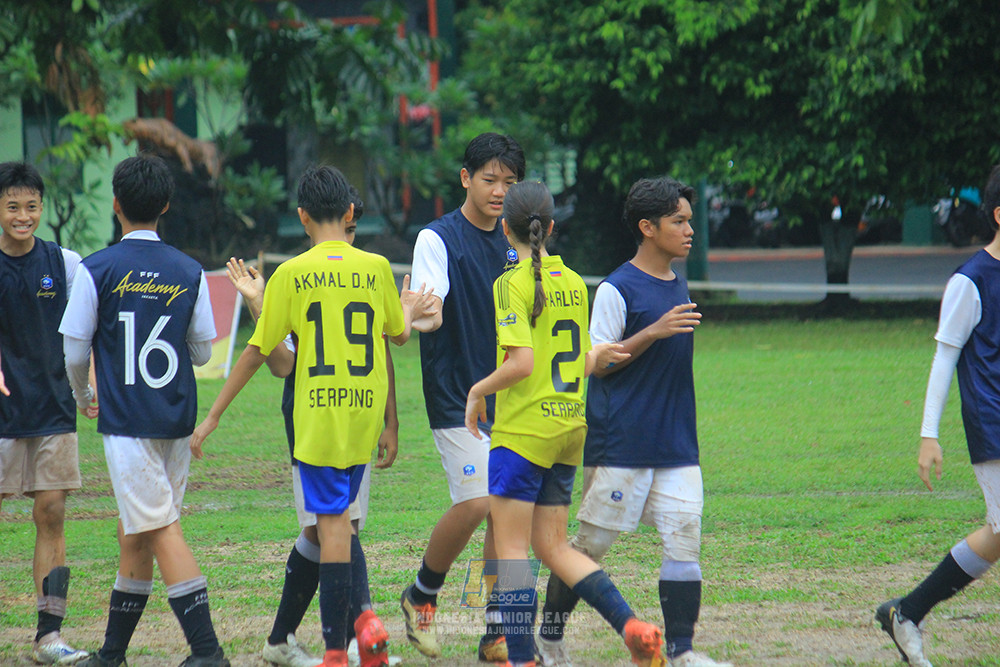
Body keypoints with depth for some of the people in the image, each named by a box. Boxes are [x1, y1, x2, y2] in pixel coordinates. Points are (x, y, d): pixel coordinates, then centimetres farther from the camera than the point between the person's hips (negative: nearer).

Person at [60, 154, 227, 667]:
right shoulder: (189, 273, 3)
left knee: (161, 530, -7)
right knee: (134, 533, 15)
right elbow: (202, 351, 9)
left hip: (127, 421, -5)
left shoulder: (96, 272, -9)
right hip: (177, 419, 5)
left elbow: (74, 352, -4)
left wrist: (83, 396, 17)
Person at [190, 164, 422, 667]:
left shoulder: (291, 274, -6)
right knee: (340, 517, 18)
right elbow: (400, 334, 18)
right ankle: (363, 616, 0)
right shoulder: (375, 268, 3)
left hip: (319, 411, -3)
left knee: (332, 522, -3)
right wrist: (407, 307, 42)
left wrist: (213, 417, 4)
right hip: (366, 413, 3)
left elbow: (257, 352, -3)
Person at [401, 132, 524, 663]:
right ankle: (421, 596, 9)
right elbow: (425, 312, -19)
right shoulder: (438, 239, -7)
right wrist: (424, 316, -42)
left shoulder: (514, 244, 11)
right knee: (476, 501, -16)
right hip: (455, 395, -6)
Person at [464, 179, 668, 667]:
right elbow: (583, 363, 13)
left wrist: (477, 391, -7)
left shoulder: (512, 284, -12)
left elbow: (521, 363, -20)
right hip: (569, 427, 7)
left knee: (511, 546, -1)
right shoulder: (573, 283, 9)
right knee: (552, 546, 13)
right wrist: (599, 357, 32)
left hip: (523, 430, -7)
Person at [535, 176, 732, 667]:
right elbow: (595, 364, -11)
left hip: (677, 444, 6)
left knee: (685, 540, -3)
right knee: (591, 544, 2)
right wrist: (654, 332, -20)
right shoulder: (617, 289, -9)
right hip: (620, 443, -6)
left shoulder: (678, 287, 14)